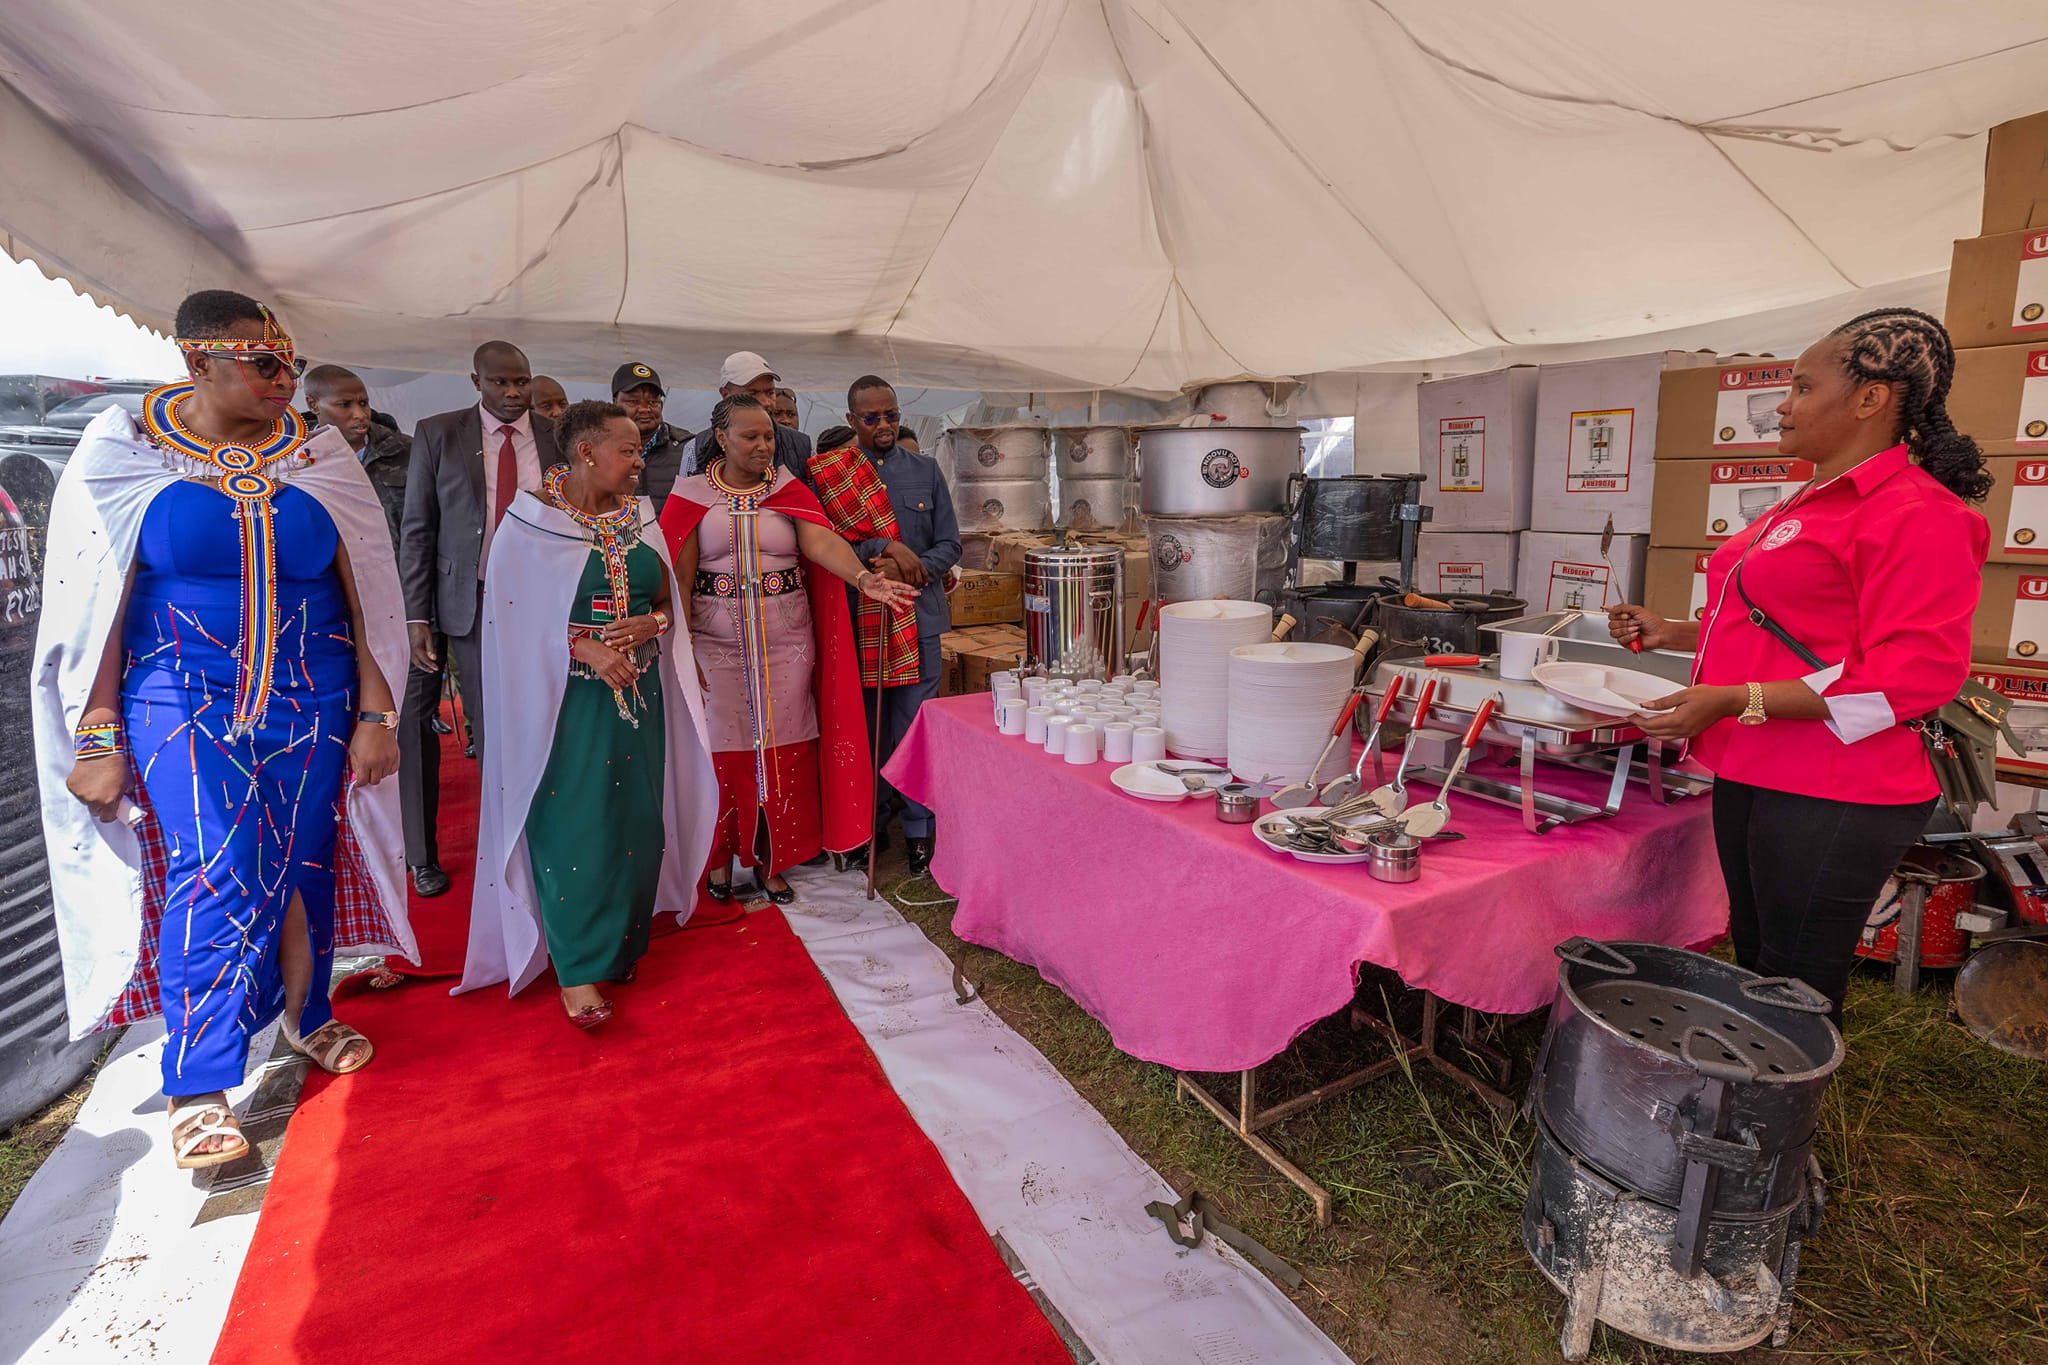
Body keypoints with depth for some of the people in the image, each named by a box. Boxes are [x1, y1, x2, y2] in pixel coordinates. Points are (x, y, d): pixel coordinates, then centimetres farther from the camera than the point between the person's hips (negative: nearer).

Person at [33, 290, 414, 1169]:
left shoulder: (319, 460, 2)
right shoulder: (124, 454, -2)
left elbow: (363, 595, 2)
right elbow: (95, 605, -2)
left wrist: (375, 713, -1)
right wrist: (98, 738, -6)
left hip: (311, 704, 2)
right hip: (184, 702, -2)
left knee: (304, 867, 10)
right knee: (214, 876, -9)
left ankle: (306, 1014, 34)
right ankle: (197, 1089, 6)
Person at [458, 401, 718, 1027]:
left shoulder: (639, 517, 8)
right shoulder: (531, 522, -6)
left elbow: (667, 599, 11)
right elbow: (514, 616, -7)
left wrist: (651, 624, -11)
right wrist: (585, 648, -19)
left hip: (638, 695, 5)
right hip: (565, 698, -4)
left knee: (635, 822, 8)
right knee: (573, 828, -2)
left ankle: (623, 944, 26)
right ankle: (577, 968, 11)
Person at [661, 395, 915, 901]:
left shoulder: (791, 492, 5)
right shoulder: (693, 495, 3)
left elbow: (822, 541, -13)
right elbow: (681, 574, -2)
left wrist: (863, 577, -33)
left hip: (787, 645, 1)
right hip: (717, 646, -1)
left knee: (782, 750, 5)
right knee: (724, 750, 5)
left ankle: (772, 860, 21)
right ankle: (720, 858, 25)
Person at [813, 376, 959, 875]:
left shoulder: (926, 470, 8)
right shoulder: (829, 474, 3)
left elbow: (949, 545, 6)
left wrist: (907, 569, -12)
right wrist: (884, 547, -16)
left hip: (918, 616, 1)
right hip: (857, 620, 0)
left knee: (916, 730, 1)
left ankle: (919, 829, 14)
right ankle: (868, 824, 25)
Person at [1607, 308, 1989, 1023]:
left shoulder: (1915, 512, -14)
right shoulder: (1807, 505, 16)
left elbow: (1914, 674, -21)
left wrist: (1734, 700, -25)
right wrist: (1670, 633, 16)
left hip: (1830, 798, -9)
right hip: (1752, 773, 9)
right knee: (1753, 960, 20)